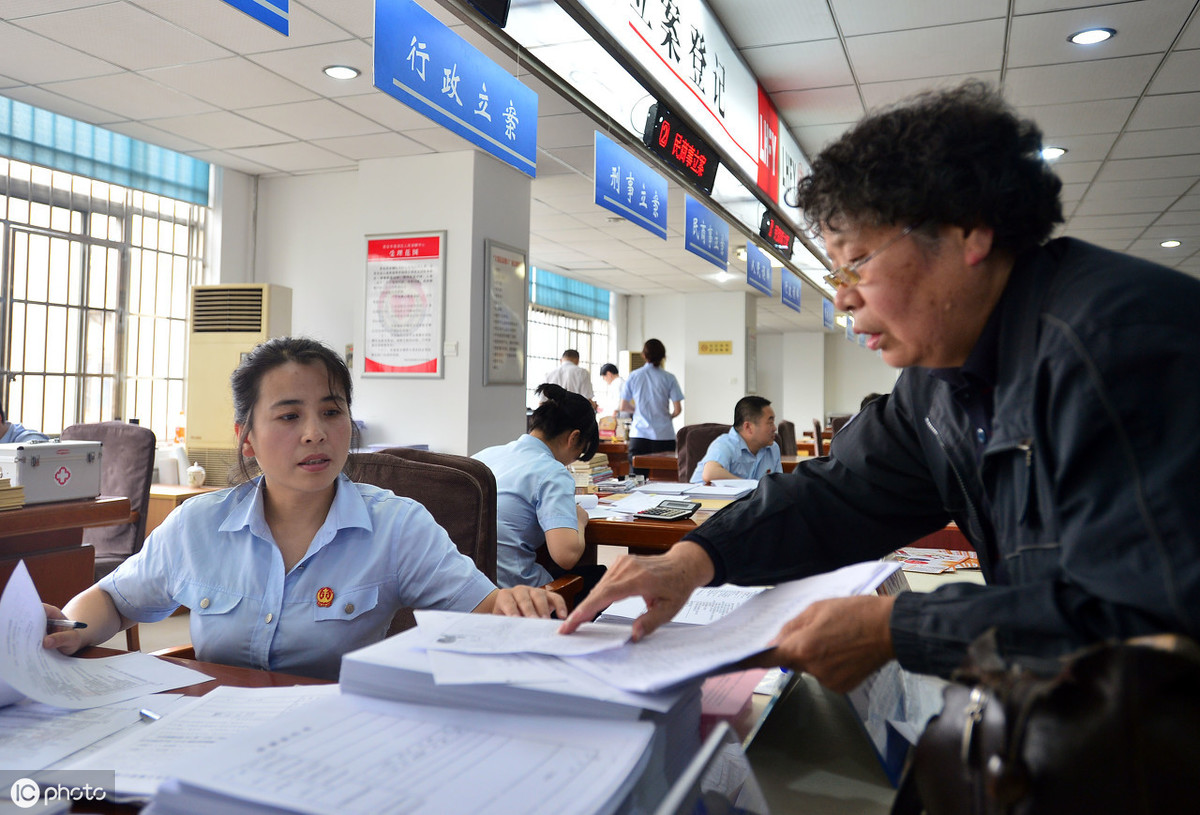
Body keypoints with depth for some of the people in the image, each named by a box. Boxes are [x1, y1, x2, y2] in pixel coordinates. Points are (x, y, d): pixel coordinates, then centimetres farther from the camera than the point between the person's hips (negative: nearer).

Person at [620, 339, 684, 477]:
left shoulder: (633, 376, 3)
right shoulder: (669, 378, -3)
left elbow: (623, 407, 6)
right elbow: (677, 409, -4)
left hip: (638, 436, 2)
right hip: (663, 436, -2)